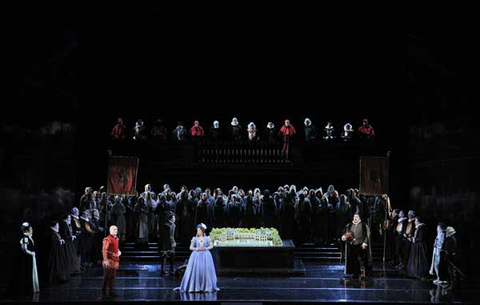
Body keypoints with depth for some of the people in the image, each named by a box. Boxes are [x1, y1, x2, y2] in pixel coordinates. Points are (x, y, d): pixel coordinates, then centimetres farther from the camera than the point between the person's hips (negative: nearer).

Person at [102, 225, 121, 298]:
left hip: (115, 260, 8)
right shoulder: (107, 239, -14)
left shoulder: (116, 239, 14)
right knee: (107, 277, -4)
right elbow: (104, 250, -21)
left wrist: (119, 252, 10)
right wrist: (106, 260, -27)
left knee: (113, 277, 12)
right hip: (109, 261, -8)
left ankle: (111, 292, 18)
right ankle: (103, 293, 1)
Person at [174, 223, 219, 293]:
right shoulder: (195, 238, 4)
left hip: (205, 256, 0)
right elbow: (191, 247, 3)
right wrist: (197, 249, -13)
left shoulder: (207, 238, 5)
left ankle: (207, 287, 4)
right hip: (197, 255, 0)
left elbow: (211, 246, 4)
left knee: (206, 270, -4)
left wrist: (205, 248, -11)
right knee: (195, 271, -7)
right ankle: (195, 287, -2)